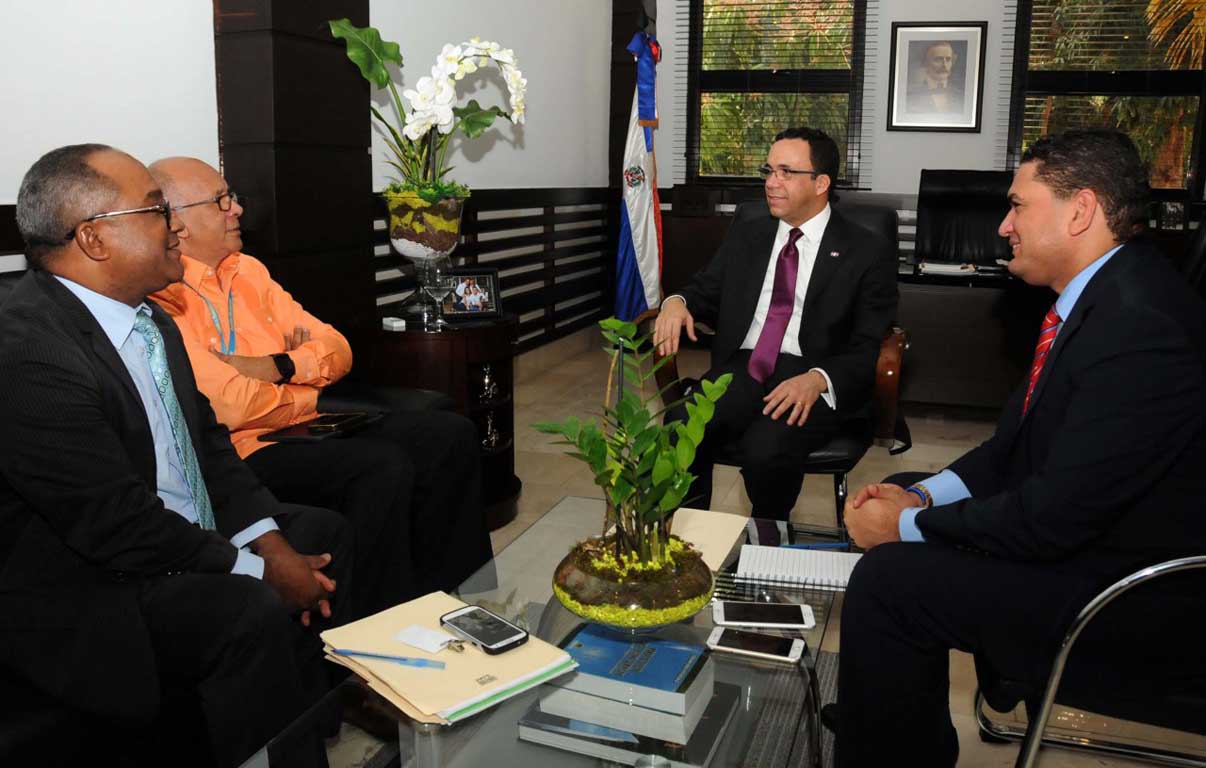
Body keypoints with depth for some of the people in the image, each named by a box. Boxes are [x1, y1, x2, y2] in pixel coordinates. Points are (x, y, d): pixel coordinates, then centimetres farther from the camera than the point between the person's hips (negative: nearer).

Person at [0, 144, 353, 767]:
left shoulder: (148, 320, 3)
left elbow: (206, 442, 8)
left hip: (187, 544, 10)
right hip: (85, 593, -10)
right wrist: (260, 573, -17)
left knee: (325, 536, 10)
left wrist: (271, 545, -4)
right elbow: (121, 523, -26)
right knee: (253, 618, -29)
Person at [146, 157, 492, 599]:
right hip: (246, 448, -8)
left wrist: (277, 366, -8)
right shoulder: (161, 299, -12)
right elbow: (233, 407, -21)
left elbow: (336, 349, 12)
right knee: (383, 467, -30)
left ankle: (435, 596, 2)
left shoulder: (246, 269, 15)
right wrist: (312, 397, -4)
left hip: (309, 422, 9)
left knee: (451, 435, -5)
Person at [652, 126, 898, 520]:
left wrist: (818, 380, -24)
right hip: (742, 368, 3)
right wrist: (677, 302, -5)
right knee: (678, 432, -29)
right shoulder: (747, 230, 16)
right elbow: (706, 292, 21)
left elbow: (869, 350, -3)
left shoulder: (868, 252, 2)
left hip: (815, 380, -3)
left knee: (766, 449, -33)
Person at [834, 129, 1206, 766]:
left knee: (887, 577, -18)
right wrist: (921, 496, -3)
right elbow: (1018, 443, 10)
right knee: (903, 547, 12)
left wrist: (908, 524, -16)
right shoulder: (1098, 296, 3)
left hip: (1115, 586, -10)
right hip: (1076, 530, 10)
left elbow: (1054, 517, -28)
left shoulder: (1142, 327, -28)